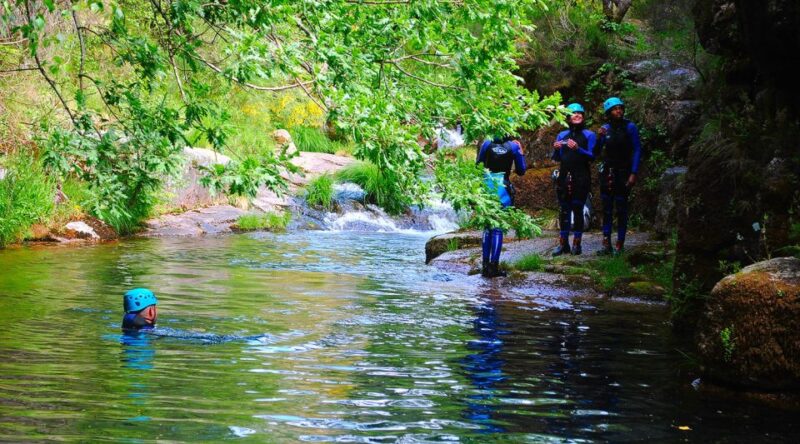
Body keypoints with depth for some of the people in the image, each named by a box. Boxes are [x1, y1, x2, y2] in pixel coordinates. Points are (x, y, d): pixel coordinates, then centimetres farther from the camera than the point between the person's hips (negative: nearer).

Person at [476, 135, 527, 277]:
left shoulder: (487, 144, 2)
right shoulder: (514, 147, -2)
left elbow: (478, 165, 11)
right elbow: (521, 171, 7)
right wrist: (520, 152, 14)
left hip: (486, 187, 2)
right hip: (502, 189, -2)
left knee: (487, 227, 13)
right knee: (497, 228, 0)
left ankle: (485, 265, 13)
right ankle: (493, 267, -4)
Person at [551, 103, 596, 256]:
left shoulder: (589, 135, 5)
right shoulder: (562, 135, 15)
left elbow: (592, 156, -5)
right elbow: (556, 158, 14)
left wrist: (577, 148, -19)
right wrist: (556, 149, -7)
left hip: (581, 178, -3)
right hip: (564, 177, 3)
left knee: (577, 209, -4)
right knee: (563, 209, 2)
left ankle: (577, 244, 0)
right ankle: (563, 244, 6)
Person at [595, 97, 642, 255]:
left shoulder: (630, 127, -6)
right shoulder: (605, 128, 6)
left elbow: (637, 150, -7)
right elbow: (597, 153, 7)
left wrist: (633, 173, -14)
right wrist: (600, 138, -11)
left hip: (623, 172, -4)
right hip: (607, 172, 4)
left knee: (621, 209, -1)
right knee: (606, 208, 4)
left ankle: (619, 245, 4)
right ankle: (606, 243, 7)